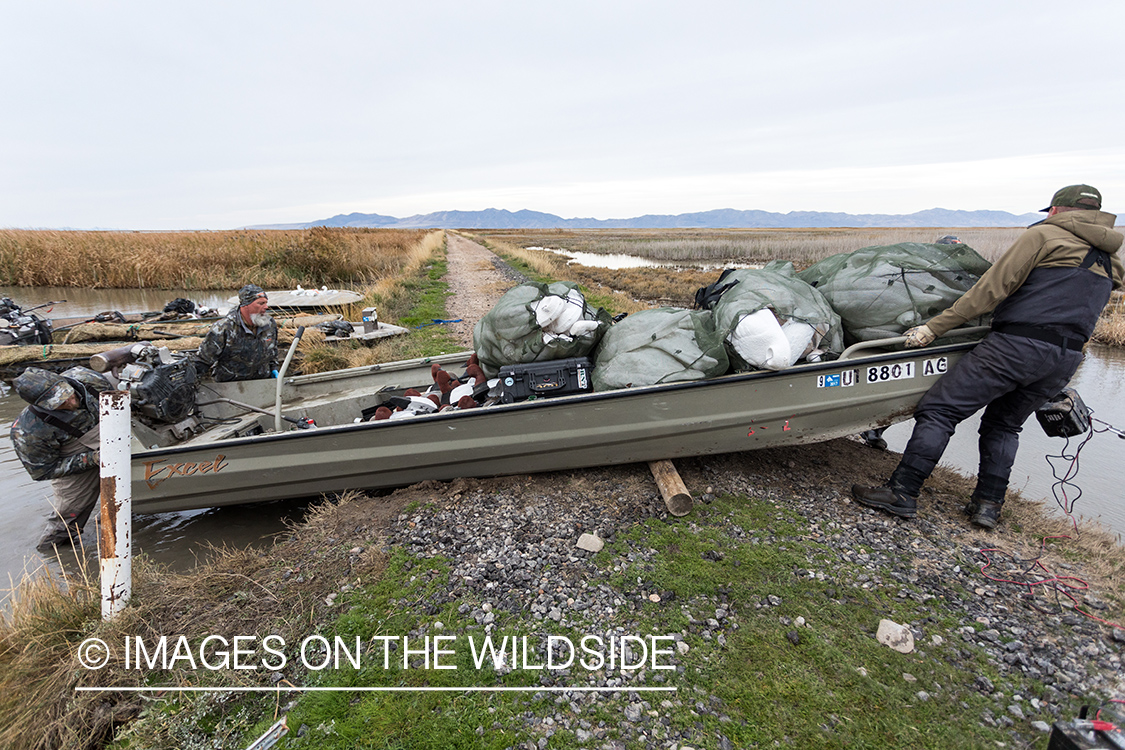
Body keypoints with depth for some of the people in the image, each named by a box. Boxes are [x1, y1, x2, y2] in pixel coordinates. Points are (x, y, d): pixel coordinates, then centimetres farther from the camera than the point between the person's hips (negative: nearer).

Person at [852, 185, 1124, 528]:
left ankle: (902, 492, -9)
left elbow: (990, 290, -7)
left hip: (1017, 345, -8)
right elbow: (1072, 309, 25)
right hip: (1067, 359, 8)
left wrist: (933, 328, -8)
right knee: (1004, 424, 23)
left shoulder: (1044, 235, 1)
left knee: (939, 408, -7)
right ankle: (988, 504, 17)